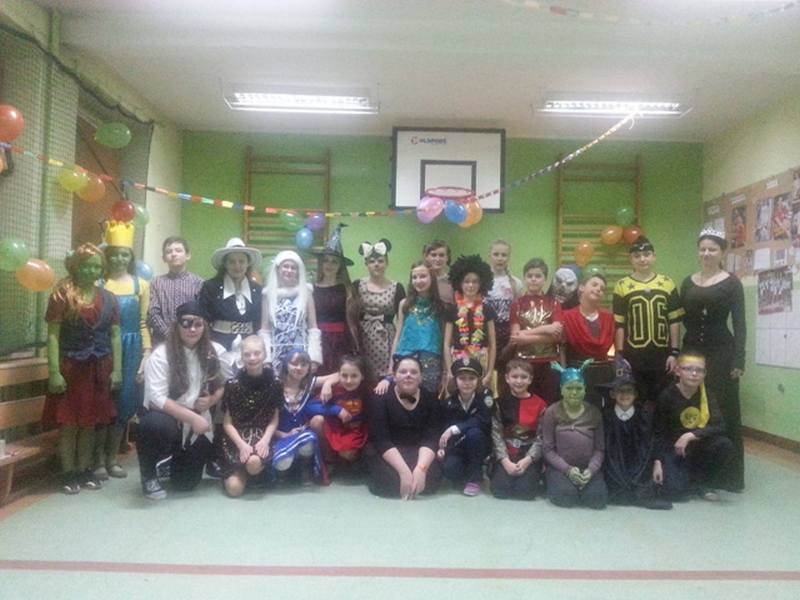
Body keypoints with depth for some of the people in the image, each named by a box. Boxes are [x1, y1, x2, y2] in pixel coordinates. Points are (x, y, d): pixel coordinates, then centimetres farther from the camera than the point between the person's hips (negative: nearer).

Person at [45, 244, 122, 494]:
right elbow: (52, 335, -8)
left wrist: (116, 369, 1)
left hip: (99, 368, 4)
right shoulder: (62, 294, -5)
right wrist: (54, 371, -14)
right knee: (69, 423, 2)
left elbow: (115, 336, 8)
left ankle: (85, 470, 22)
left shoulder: (108, 298, 7)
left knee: (91, 422, 10)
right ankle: (68, 474, 14)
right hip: (71, 367, -3)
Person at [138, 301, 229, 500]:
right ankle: (148, 475, -8)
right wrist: (192, 417, -27)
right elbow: (157, 399, -21)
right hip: (167, 418, -3)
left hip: (197, 424, 3)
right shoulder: (161, 355, -15)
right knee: (157, 425, -39)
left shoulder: (215, 352, -3)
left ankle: (180, 459, 40)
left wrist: (212, 400, -13)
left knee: (186, 483, 2)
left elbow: (226, 383, 8)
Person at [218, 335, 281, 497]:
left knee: (254, 462, -35)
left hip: (262, 437, 0)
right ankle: (240, 471, 18)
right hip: (237, 438, 0)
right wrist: (242, 445, -17)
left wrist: (265, 440, -16)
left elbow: (274, 419, 2)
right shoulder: (233, 384, -5)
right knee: (234, 489, -17)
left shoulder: (274, 383, -2)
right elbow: (227, 423, -3)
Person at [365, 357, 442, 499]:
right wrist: (404, 471, -32)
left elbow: (431, 438, -12)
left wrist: (420, 468, -31)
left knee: (431, 478, -26)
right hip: (386, 453, -2)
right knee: (389, 479, -30)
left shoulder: (430, 399, -3)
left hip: (419, 453, 2)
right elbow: (381, 440, -20)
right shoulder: (380, 398, -11)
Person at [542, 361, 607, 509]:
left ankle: (581, 484, 10)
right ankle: (554, 483, 7)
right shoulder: (552, 412, -3)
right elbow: (548, 449, -3)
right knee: (566, 497, -28)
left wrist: (591, 470, -14)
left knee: (597, 499, -23)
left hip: (587, 467, 2)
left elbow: (599, 448, 3)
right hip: (560, 467, -2)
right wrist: (567, 469, -15)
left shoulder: (594, 413, 3)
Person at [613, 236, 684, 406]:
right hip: (633, 356, -1)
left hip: (662, 354, 2)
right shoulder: (622, 286, 0)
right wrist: (620, 355, -6)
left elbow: (674, 321, 5)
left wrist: (674, 352, 0)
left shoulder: (667, 283, 5)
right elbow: (619, 325, -1)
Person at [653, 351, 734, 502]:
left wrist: (691, 435, -29)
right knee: (677, 491, -24)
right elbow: (659, 433, -11)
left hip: (698, 447, 4)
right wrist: (657, 461, -19)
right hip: (672, 449, -3)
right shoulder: (667, 396, -16)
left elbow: (719, 426, -17)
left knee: (725, 445, -26)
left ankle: (703, 484, -2)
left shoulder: (707, 394, -6)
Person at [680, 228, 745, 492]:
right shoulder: (688, 282, 10)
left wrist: (738, 361, -11)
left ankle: (728, 475, 11)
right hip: (692, 351, 4)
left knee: (723, 411, 1)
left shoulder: (732, 283, -2)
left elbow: (739, 325, -5)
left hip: (721, 352, -4)